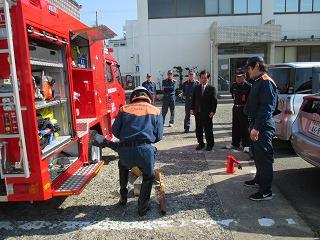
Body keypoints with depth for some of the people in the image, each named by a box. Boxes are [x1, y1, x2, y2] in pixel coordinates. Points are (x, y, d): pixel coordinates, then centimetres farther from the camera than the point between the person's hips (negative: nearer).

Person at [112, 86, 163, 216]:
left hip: (124, 150, 2)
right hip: (145, 150, -2)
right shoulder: (156, 111, 11)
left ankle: (123, 198, 45)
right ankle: (143, 208, 30)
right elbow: (159, 136, 8)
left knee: (123, 167, 36)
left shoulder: (124, 109, 13)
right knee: (148, 177, 26)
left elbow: (115, 131, 10)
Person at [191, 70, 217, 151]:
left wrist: (213, 111, -11)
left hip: (207, 113, -4)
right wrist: (192, 109, 4)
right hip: (198, 112, 4)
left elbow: (214, 101, -4)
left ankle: (210, 144, 18)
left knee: (208, 129, 4)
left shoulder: (211, 88, -1)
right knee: (198, 129, 10)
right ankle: (201, 143, 23)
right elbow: (193, 99, 12)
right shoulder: (196, 88, 9)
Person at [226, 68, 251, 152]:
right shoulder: (234, 85, 5)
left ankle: (246, 145, 8)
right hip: (235, 108, 7)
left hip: (244, 109, -7)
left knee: (244, 127, -2)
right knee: (235, 127, 13)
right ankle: (235, 143, 25)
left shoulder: (248, 86, -15)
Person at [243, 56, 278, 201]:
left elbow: (266, 108, -24)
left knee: (264, 157, -5)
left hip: (263, 127, -10)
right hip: (256, 125, 11)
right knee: (257, 155, 21)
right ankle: (259, 179, 38)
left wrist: (257, 127, -27)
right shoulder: (258, 82, 16)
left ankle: (266, 191, 4)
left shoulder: (266, 82, -16)